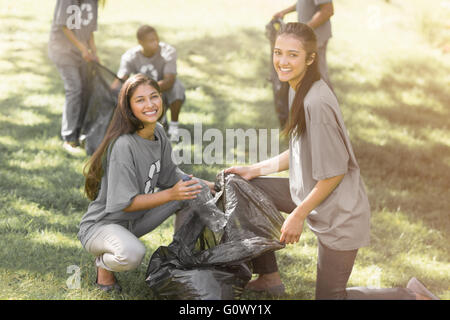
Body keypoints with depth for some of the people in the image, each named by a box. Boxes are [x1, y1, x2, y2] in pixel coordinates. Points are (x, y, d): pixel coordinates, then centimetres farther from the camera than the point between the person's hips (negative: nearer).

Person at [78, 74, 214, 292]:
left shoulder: (158, 132, -2)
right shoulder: (123, 146, -28)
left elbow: (170, 176, 12)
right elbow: (125, 203, -25)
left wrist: (211, 186, 0)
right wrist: (170, 194, -32)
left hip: (135, 221, 8)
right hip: (101, 224, -8)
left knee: (193, 191, 1)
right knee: (132, 254, -40)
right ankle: (105, 262, -4)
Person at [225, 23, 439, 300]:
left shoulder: (316, 103, -27)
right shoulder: (299, 90, 2)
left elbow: (334, 172, -24)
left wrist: (298, 215, -16)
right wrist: (255, 170, 9)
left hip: (339, 213, -9)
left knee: (330, 296, 3)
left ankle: (414, 296, 15)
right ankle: (269, 278, 22)